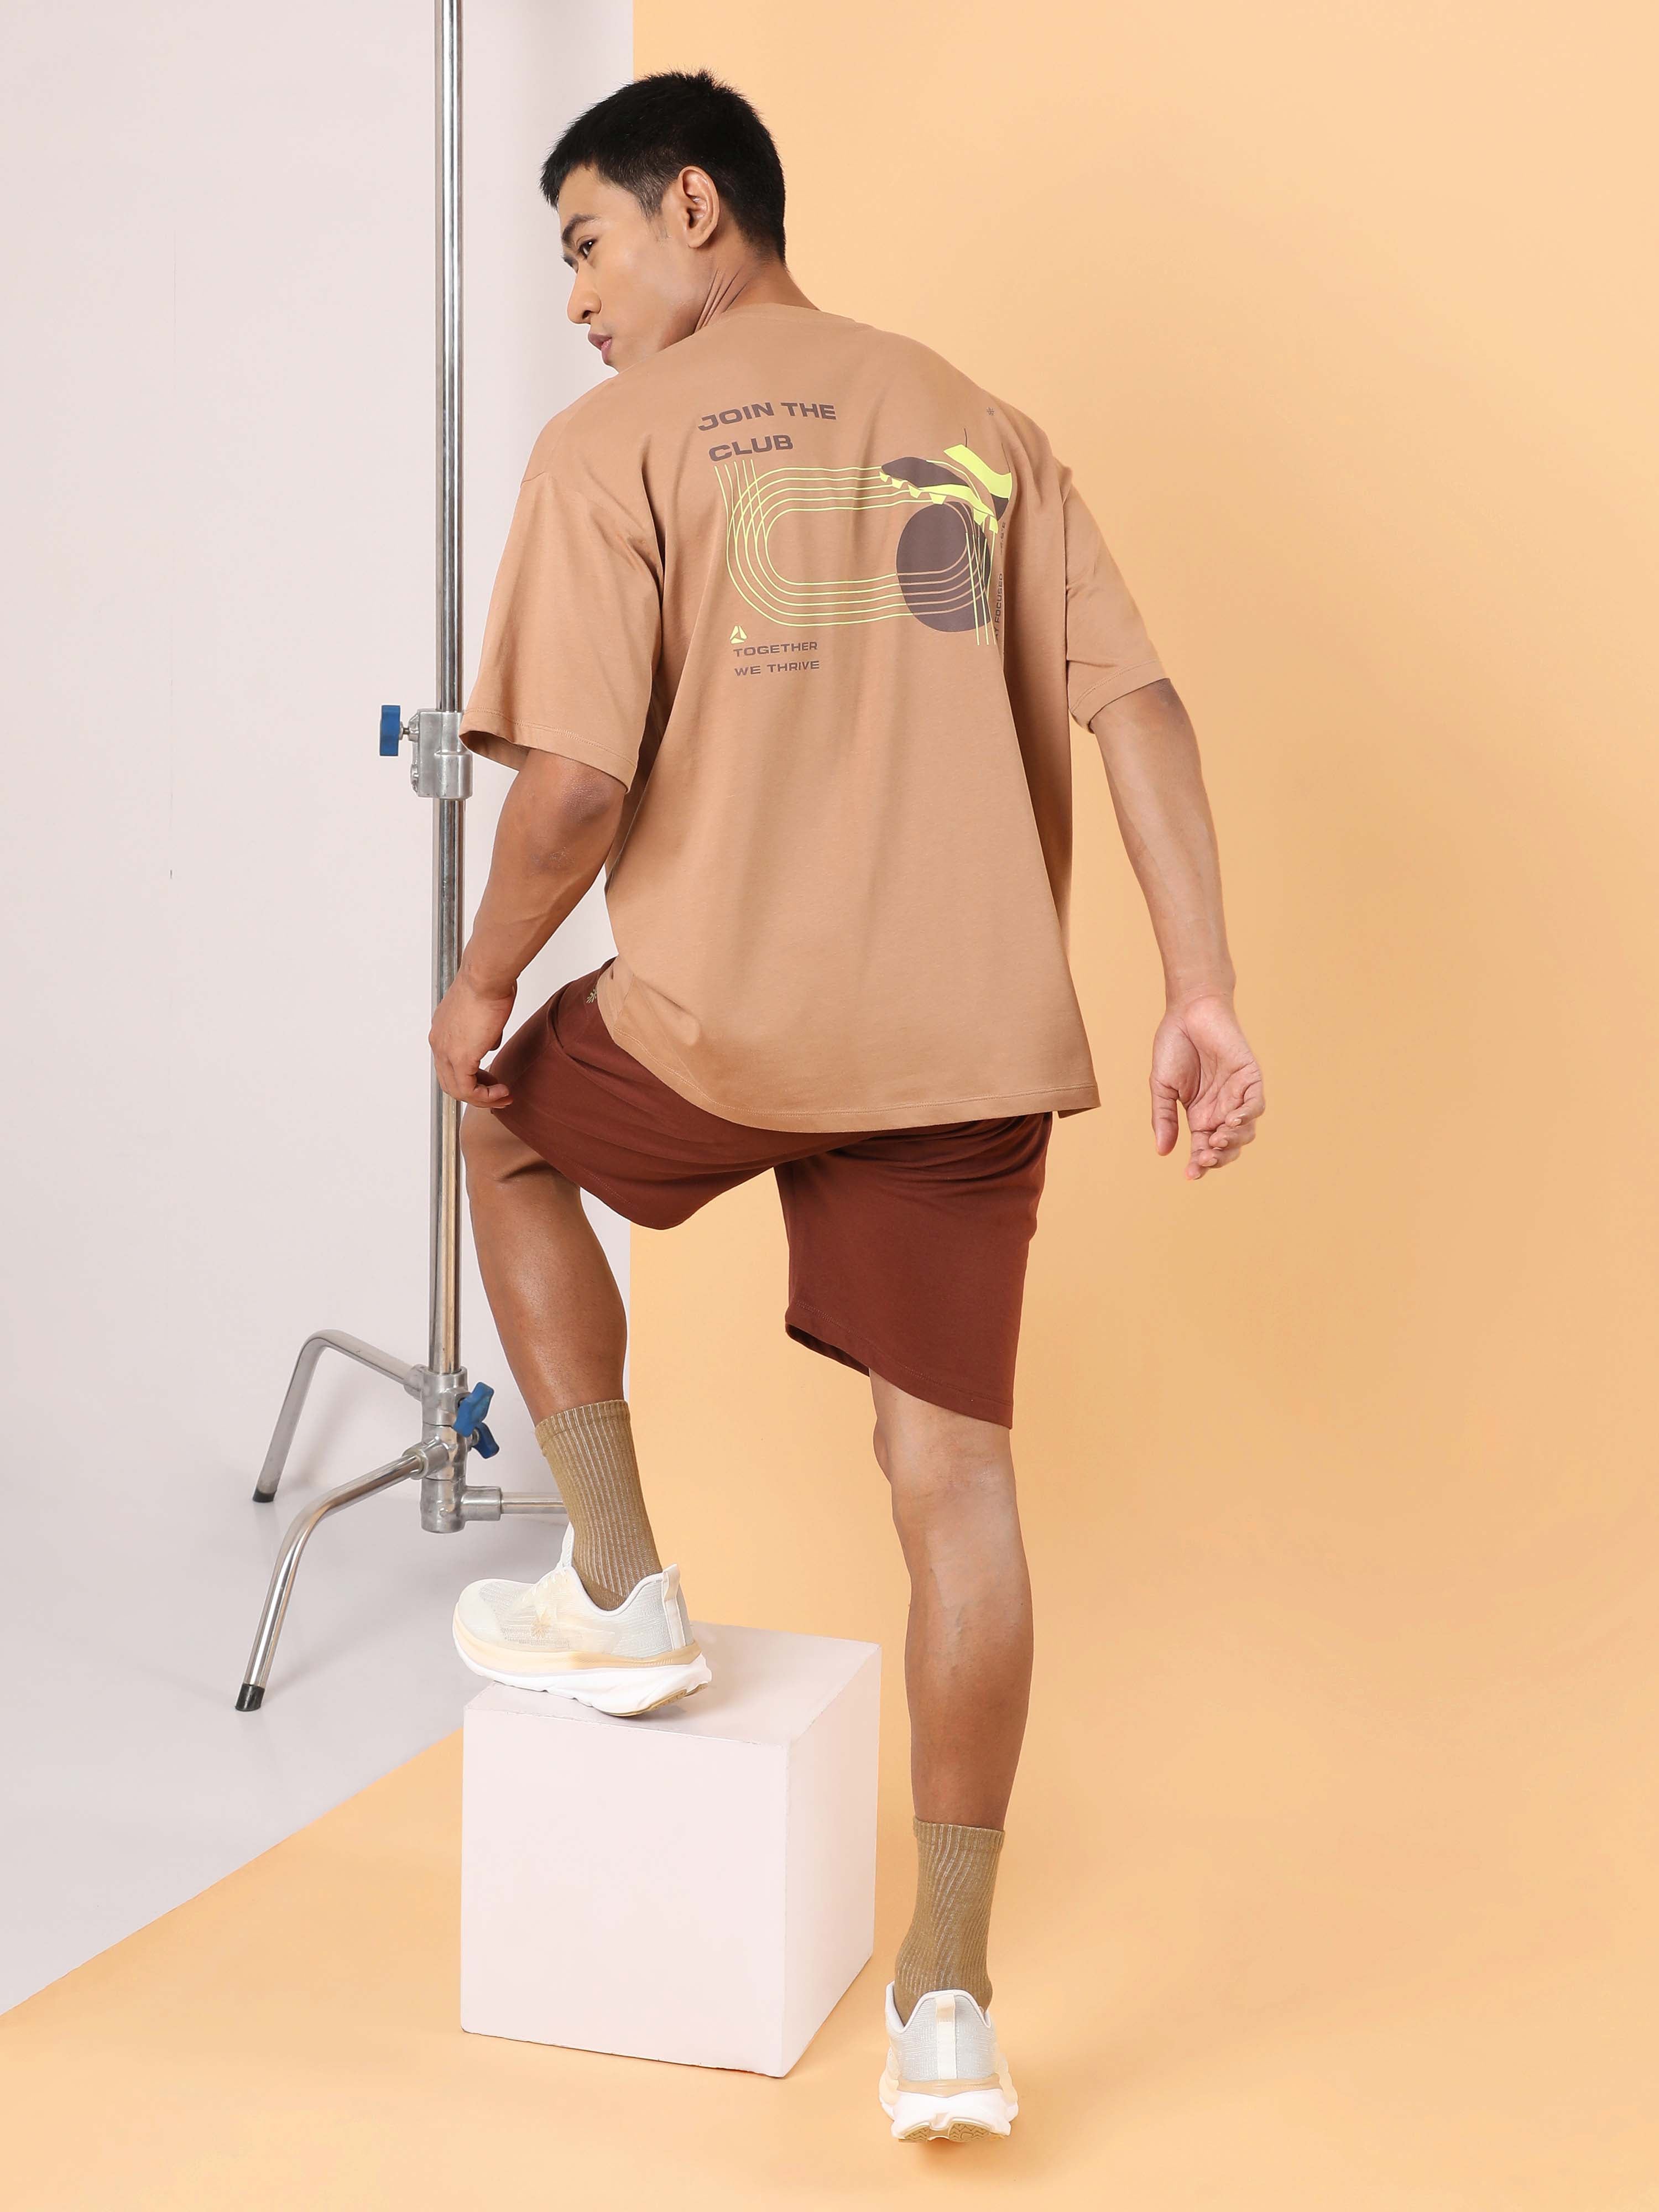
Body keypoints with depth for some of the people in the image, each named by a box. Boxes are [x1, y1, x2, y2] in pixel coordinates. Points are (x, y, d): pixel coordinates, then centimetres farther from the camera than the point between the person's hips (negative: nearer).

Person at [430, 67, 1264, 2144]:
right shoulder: (977, 426, 16)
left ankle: (619, 1585, 28)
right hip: (973, 1040, 4)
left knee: (509, 1122, 28)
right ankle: (949, 1997, 13)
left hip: (722, 1027, -4)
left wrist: (484, 980, 6)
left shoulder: (615, 443, 0)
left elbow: (577, 782, -11)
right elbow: (1140, 706, 5)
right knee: (953, 1468, 9)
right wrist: (1201, 994, 2)